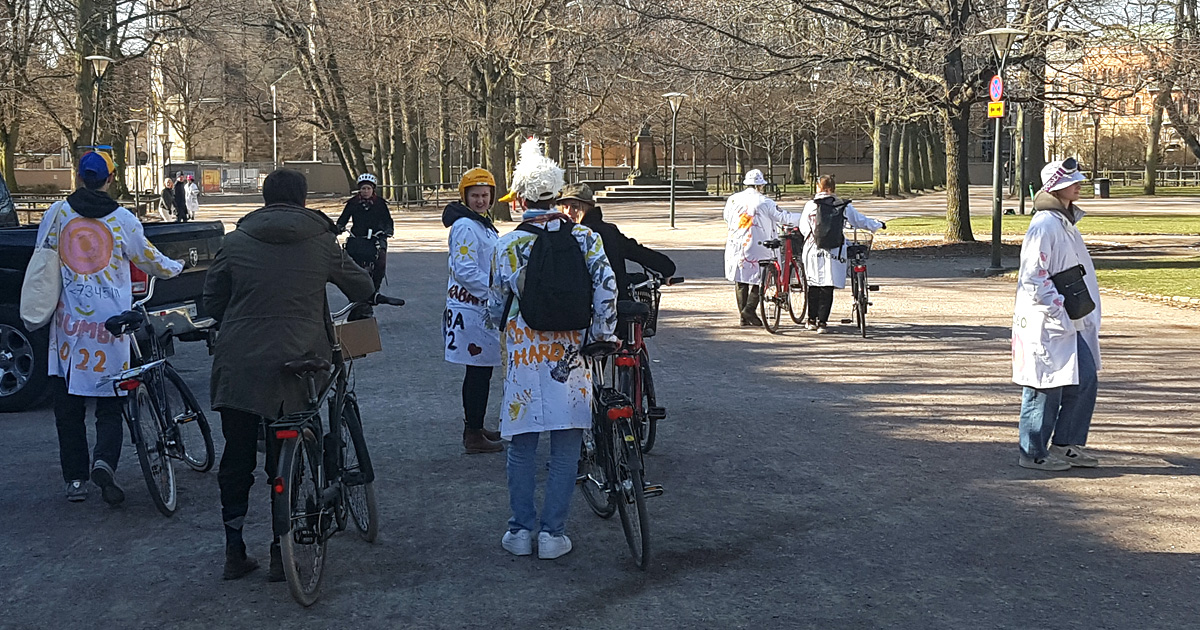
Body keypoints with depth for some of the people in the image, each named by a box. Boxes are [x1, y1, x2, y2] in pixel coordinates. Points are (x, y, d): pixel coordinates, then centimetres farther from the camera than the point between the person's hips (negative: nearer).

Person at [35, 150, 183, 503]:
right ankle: (104, 461, -16)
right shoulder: (122, 219, -3)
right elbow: (149, 261, 8)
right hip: (109, 323, -1)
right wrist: (176, 267, 28)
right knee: (109, 405, 7)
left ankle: (75, 480, 14)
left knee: (68, 408, 11)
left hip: (67, 322, 2)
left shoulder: (57, 214, 2)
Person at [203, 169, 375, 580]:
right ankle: (282, 553, 11)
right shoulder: (320, 241, 1)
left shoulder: (237, 241, 3)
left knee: (237, 458, 12)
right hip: (294, 365, -1)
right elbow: (362, 288, 12)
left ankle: (234, 550, 17)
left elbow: (212, 300, 9)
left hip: (238, 365, 1)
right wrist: (362, 300, 36)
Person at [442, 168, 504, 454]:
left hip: (480, 307, 10)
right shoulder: (465, 227, -17)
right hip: (471, 310, -10)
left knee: (479, 370, 17)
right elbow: (466, 272, -23)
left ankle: (474, 427, 27)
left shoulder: (481, 224, 16)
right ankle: (474, 436, 1)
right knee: (480, 371, -5)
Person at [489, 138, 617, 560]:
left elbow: (496, 307, 6)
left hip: (523, 355, 0)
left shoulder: (506, 245, -3)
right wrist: (600, 335, 0)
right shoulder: (585, 239, -3)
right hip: (569, 357, 0)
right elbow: (606, 288, -12)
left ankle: (521, 530, 17)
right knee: (565, 448, 8)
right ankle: (552, 533, 10)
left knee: (521, 446, 12)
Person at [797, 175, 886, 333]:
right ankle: (822, 322, 1)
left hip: (813, 251, 1)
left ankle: (812, 320, 19)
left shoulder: (810, 206, -3)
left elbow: (803, 228, 1)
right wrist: (878, 225, 26)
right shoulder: (844, 206, -2)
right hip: (833, 252, -1)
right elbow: (860, 221, 9)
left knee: (814, 286, 13)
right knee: (827, 288, 3)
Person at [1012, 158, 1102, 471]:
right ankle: (1034, 453, 10)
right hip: (1046, 324, -10)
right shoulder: (1045, 225, -16)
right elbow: (1033, 277, -20)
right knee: (1046, 387, -1)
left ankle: (1065, 445, 22)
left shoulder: (1066, 222, 15)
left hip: (1071, 323, 10)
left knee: (1084, 380, 11)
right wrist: (1060, 308, -21)